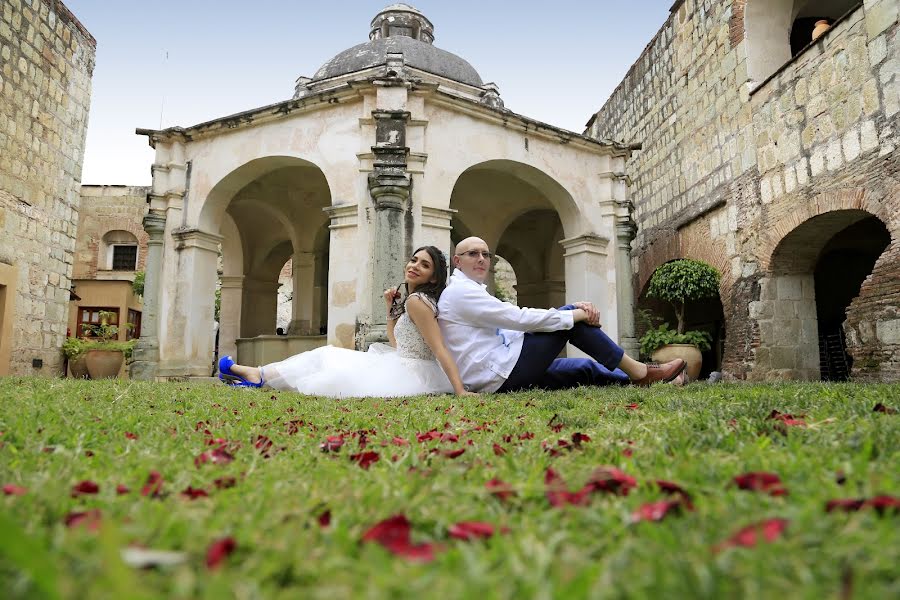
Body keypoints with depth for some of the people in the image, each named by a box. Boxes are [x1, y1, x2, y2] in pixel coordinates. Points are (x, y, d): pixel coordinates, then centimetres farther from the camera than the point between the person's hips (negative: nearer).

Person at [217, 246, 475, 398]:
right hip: (404, 365, 9)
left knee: (333, 367, -3)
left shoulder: (416, 300, -18)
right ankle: (259, 374, 16)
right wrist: (391, 308, 7)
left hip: (410, 373, -9)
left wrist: (460, 391, -30)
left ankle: (260, 376, 14)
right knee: (330, 355, 12)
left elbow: (440, 349, -24)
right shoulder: (412, 299, 11)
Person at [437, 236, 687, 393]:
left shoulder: (471, 293, 21)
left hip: (494, 378, 9)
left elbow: (517, 319, 11)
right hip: (498, 375, -9)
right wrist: (573, 314, -9)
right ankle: (637, 371, 2)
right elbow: (519, 318, -19)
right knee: (568, 317, -6)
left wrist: (574, 307, -1)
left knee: (587, 367, 12)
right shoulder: (460, 291, -11)